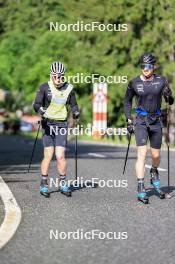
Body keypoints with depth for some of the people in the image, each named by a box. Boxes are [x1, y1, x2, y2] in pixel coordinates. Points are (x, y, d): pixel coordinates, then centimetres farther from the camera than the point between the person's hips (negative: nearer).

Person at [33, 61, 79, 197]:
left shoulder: (69, 89, 3)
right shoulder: (45, 88, -3)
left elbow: (73, 105, 14)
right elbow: (37, 103, -5)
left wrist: (76, 112, -5)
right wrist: (40, 109, -26)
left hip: (62, 124, 1)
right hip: (48, 123, -1)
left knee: (60, 156, -7)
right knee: (48, 155, -6)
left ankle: (63, 184, 9)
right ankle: (44, 184, 7)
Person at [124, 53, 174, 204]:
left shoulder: (161, 81, -2)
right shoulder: (134, 83, -3)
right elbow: (127, 101, 11)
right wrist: (129, 119, 4)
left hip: (156, 121, 2)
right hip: (141, 121, -2)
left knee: (156, 156, 10)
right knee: (142, 154, -13)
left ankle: (154, 172, 44)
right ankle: (141, 190, -12)